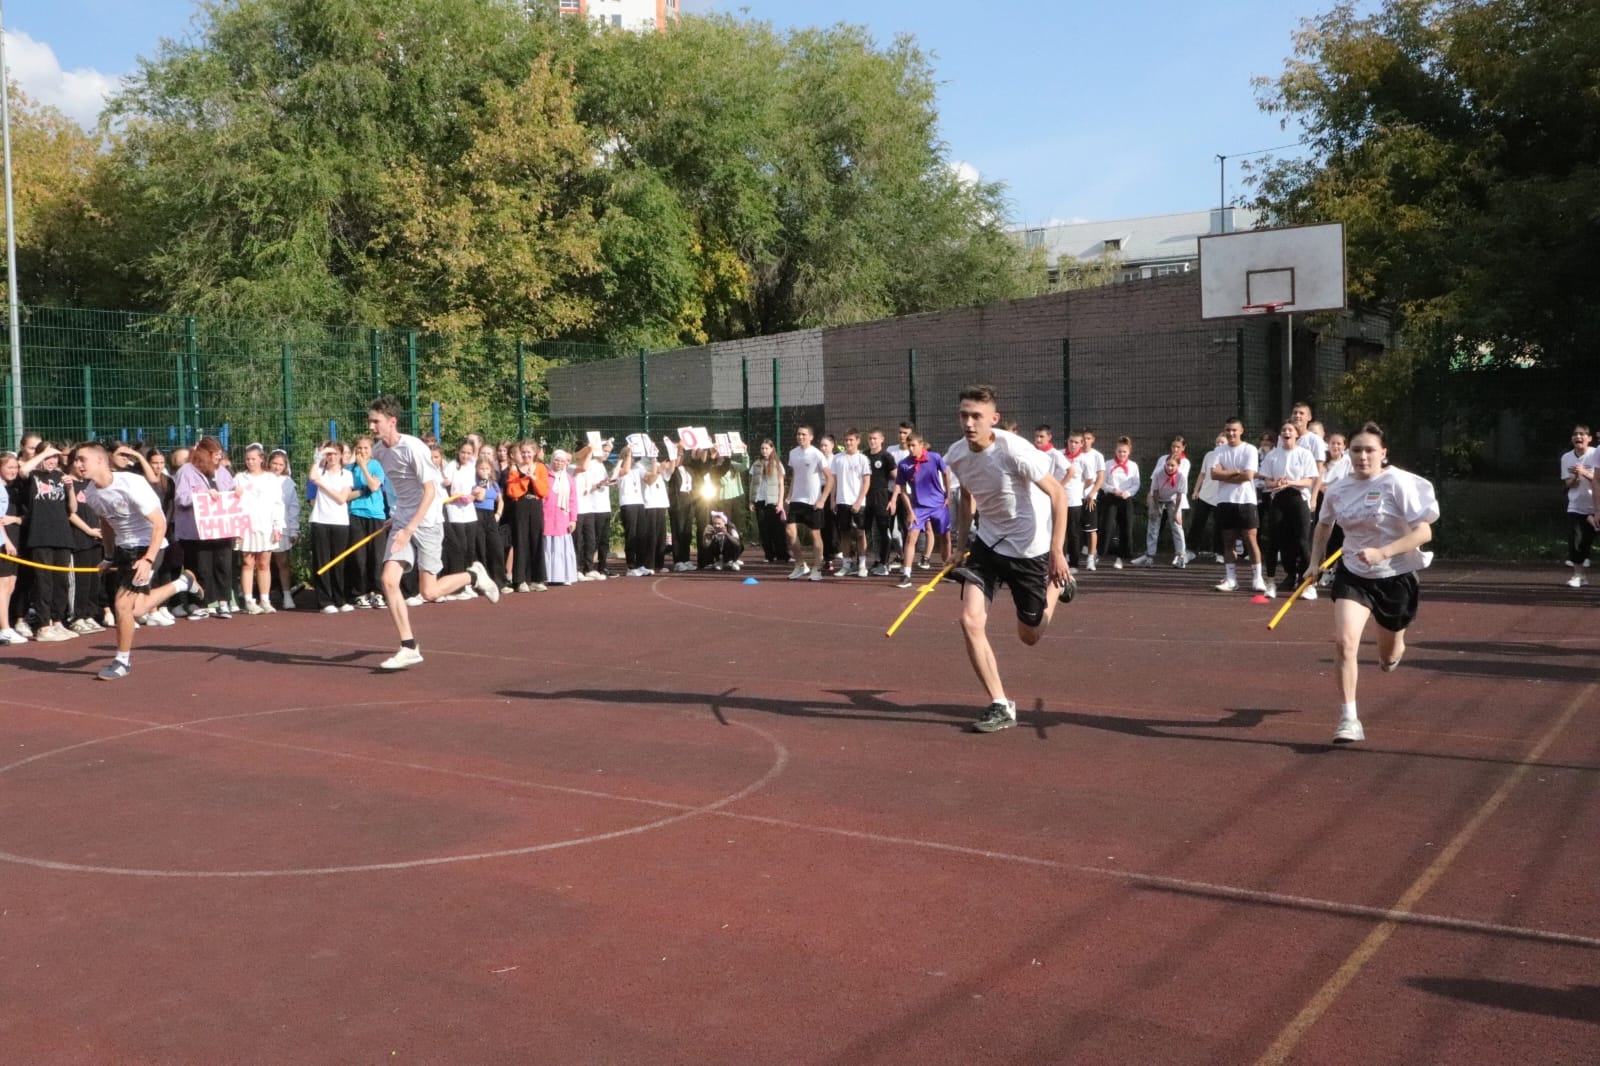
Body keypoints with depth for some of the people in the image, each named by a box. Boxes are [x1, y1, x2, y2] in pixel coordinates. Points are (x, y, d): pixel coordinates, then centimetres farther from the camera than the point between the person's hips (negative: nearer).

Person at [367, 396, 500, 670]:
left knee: (429, 592, -7)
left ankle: (475, 575, 22)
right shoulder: (379, 450, 5)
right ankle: (409, 648, -3)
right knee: (389, 580, -9)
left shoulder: (413, 448, -18)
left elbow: (430, 491, -19)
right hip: (402, 523, 7)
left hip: (425, 523, -6)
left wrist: (409, 529, -24)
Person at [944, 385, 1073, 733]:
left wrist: (1057, 553, -23)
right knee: (971, 621, -13)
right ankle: (1001, 706, -2)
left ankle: (1057, 583, 39)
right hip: (987, 544, 5)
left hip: (1030, 548, -5)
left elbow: (1058, 494, -19)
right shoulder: (956, 454, -7)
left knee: (1029, 636, 8)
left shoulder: (1014, 450, -26)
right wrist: (961, 544, 11)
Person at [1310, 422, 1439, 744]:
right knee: (1344, 641, -20)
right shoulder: (1338, 489, -3)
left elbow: (1424, 532, -20)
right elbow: (1324, 524, 19)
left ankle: (1395, 648, 57)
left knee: (1388, 656, 16)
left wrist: (1382, 553, -31)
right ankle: (1349, 720, -14)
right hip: (1353, 575, 2)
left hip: (1396, 576, -2)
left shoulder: (1398, 483, -17)